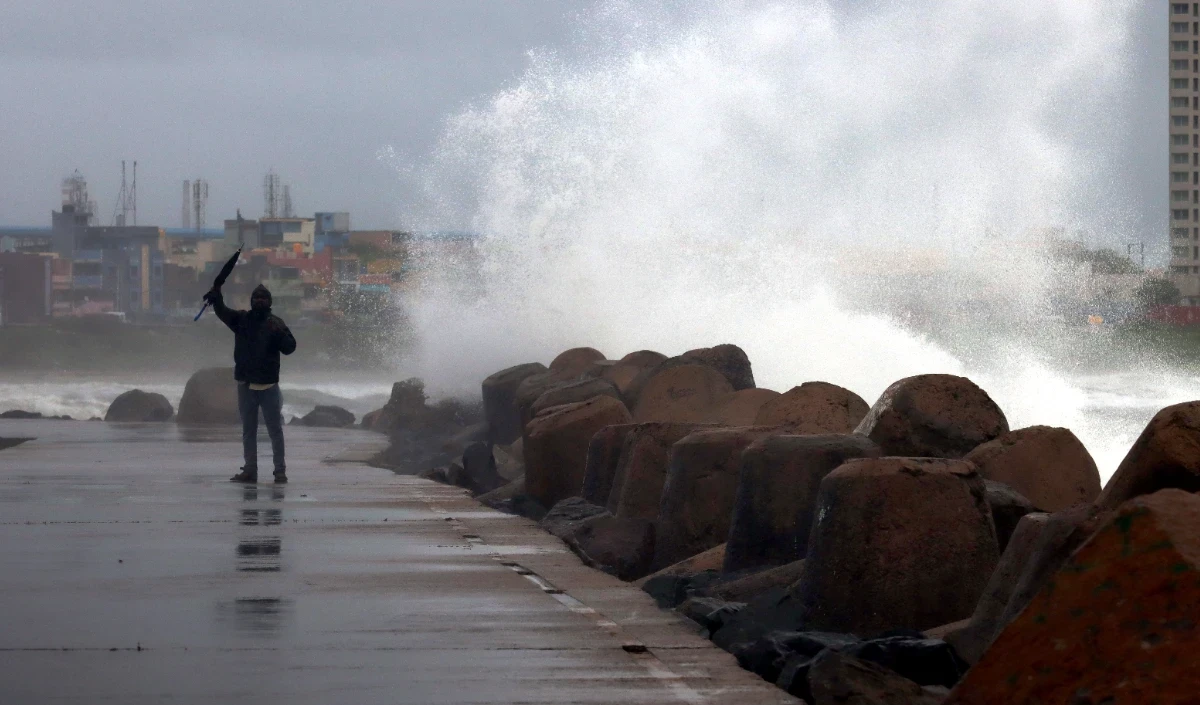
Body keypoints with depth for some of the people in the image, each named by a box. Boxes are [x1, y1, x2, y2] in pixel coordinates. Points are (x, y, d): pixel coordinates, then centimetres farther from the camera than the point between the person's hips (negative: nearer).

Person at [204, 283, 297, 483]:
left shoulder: (276, 324, 0)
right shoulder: (242, 320, 7)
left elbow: (289, 347, -6)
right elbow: (223, 312, -9)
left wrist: (280, 333, -25)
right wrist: (216, 296, -28)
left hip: (268, 385, -3)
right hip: (246, 384, 3)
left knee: (275, 429, -1)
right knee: (248, 431, 10)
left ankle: (280, 470, 3)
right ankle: (249, 470, 16)